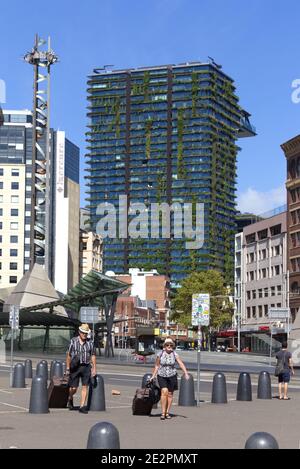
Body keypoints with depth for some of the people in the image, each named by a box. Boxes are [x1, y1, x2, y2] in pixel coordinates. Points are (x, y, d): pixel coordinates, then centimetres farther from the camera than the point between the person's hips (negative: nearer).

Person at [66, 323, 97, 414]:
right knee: (74, 388, 0)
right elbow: (69, 355, 1)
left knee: (85, 387, -2)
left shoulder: (90, 342, 5)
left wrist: (94, 369, 2)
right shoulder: (73, 341, -1)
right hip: (75, 367, -2)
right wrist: (67, 368, -2)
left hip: (86, 367, 2)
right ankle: (70, 399, 32)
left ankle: (82, 406, 3)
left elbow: (93, 356, 7)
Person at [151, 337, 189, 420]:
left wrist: (186, 373, -22)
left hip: (172, 376, 2)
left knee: (170, 394, 7)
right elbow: (157, 366, 6)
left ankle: (167, 413, 19)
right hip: (162, 376, -2)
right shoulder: (160, 354, -4)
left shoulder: (175, 354, -3)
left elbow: (181, 364, -11)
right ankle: (163, 412, -14)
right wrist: (153, 375, 4)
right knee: (164, 391, -18)